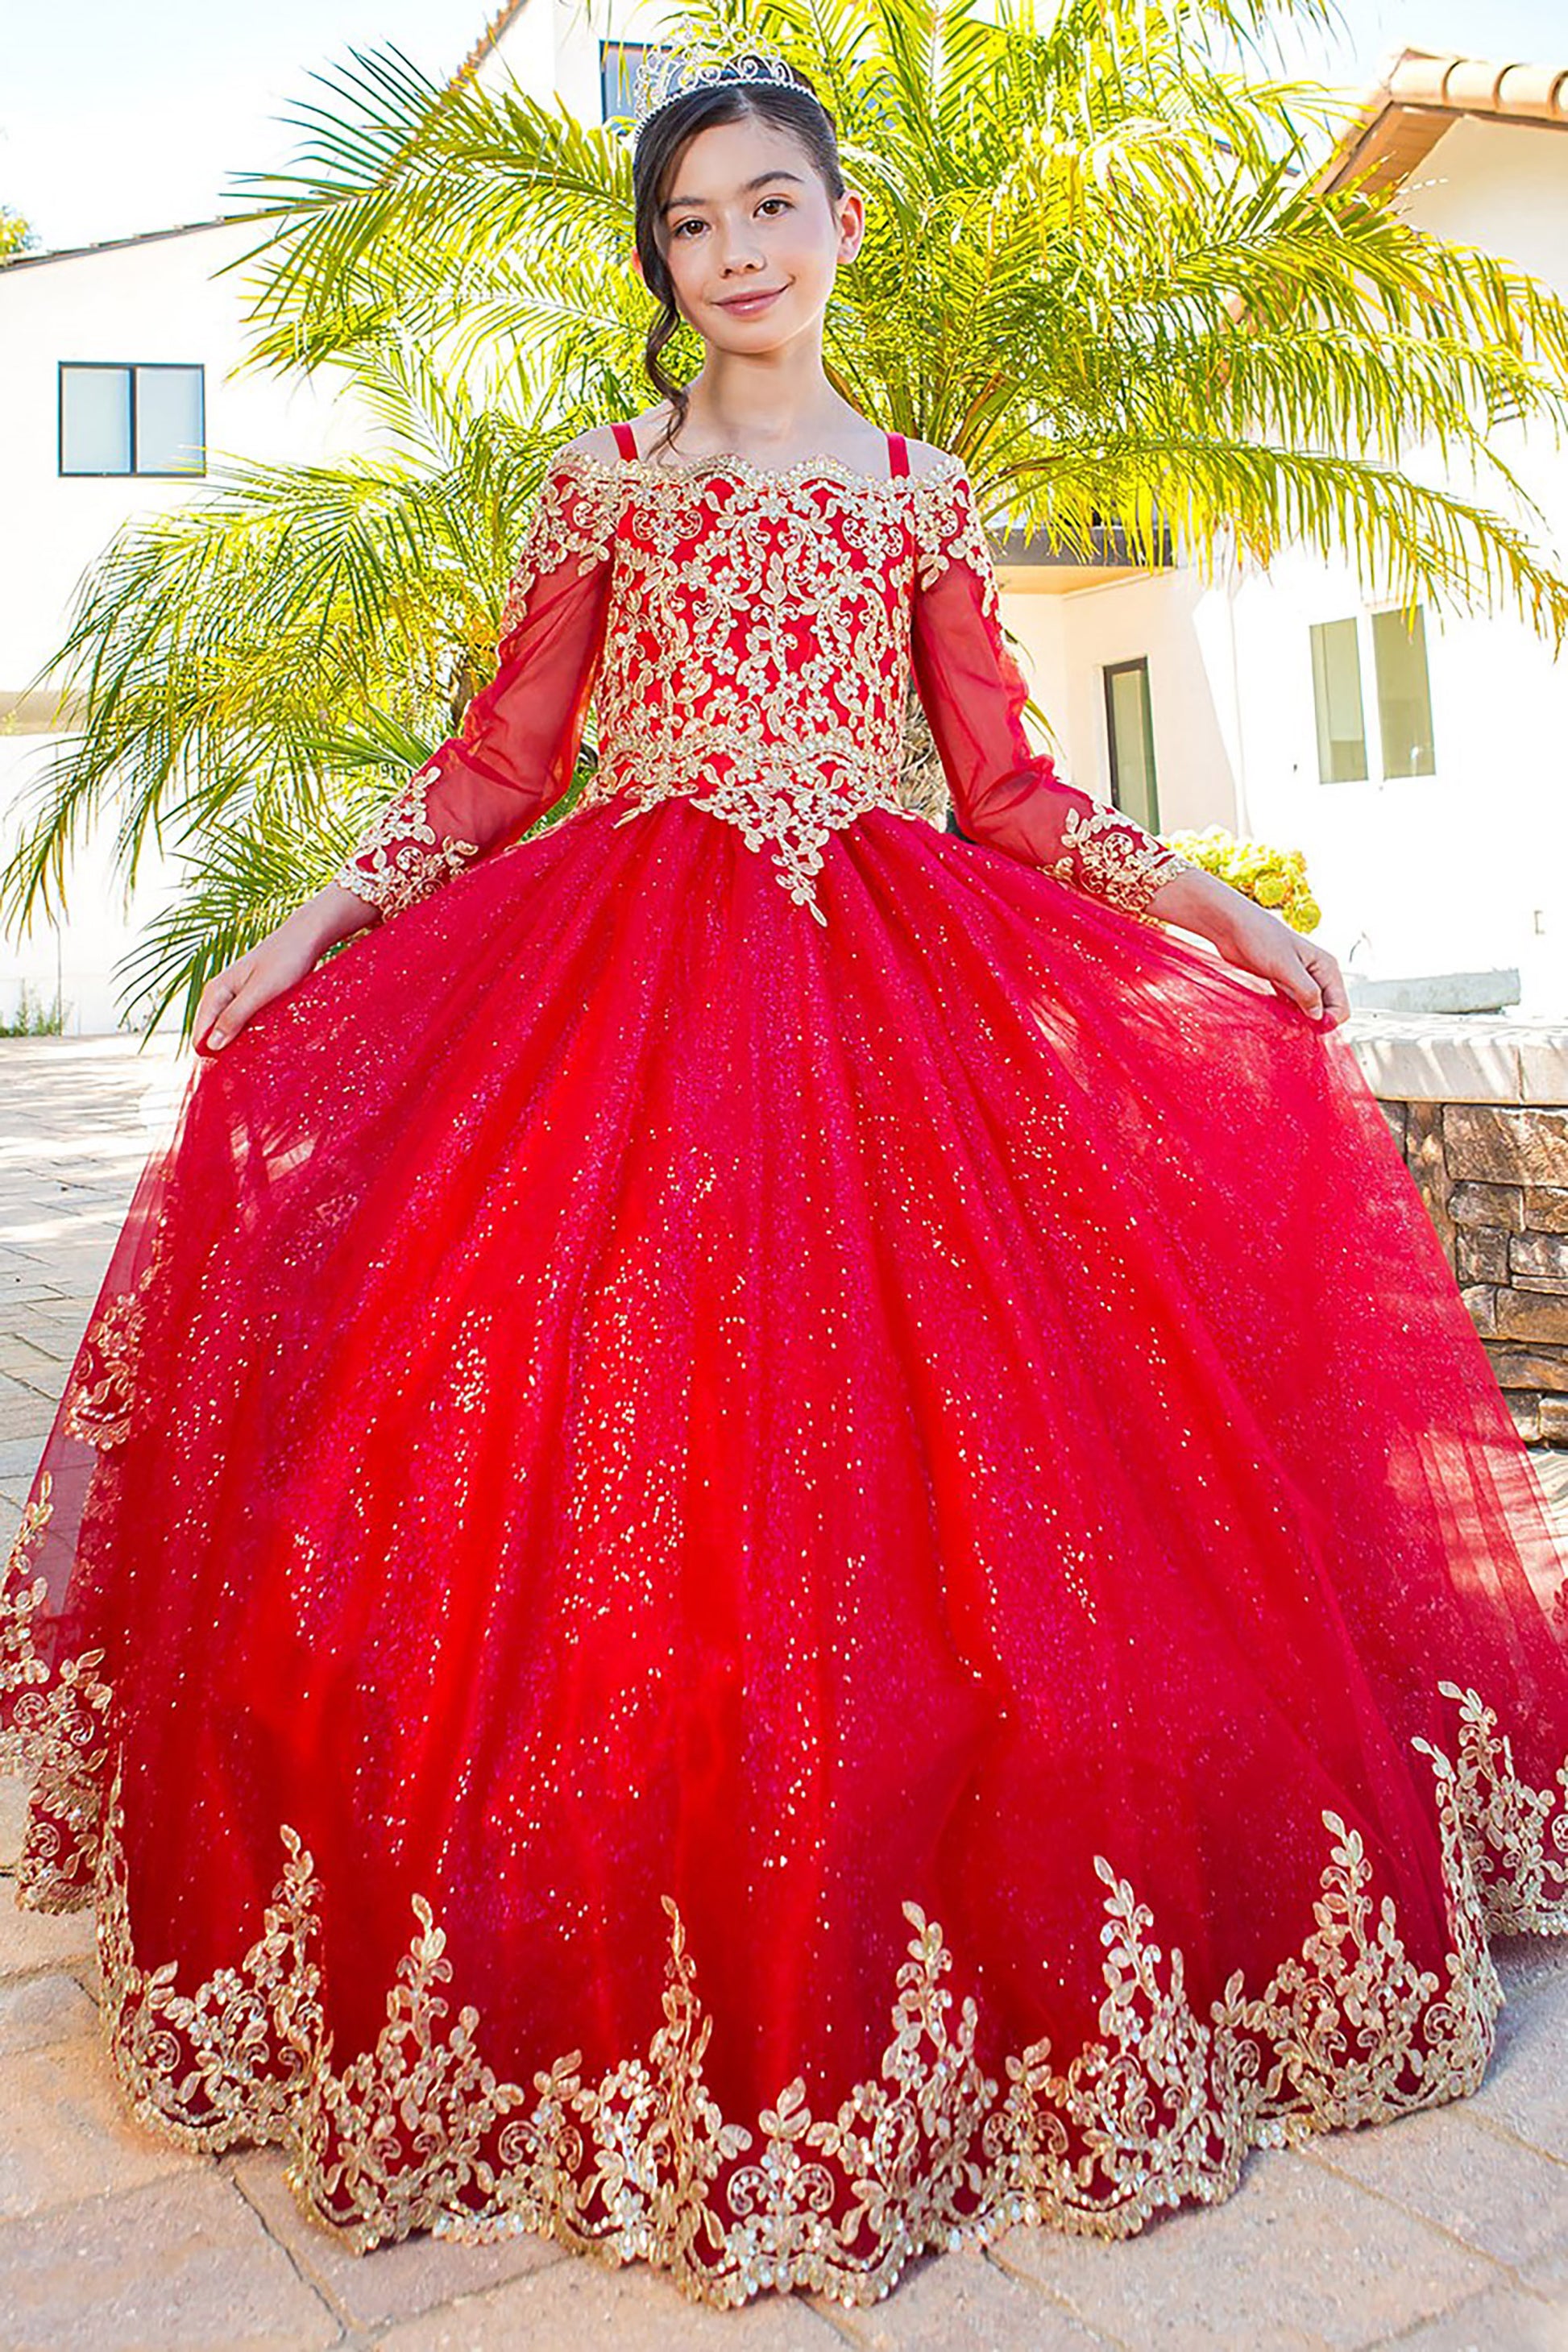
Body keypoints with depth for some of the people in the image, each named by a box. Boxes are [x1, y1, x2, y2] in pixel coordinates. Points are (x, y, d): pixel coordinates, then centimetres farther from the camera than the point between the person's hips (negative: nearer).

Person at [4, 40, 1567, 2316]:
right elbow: (498, 763, 10)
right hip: (625, 966, -1)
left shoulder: (922, 490, 15)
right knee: (609, 1421, -9)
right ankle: (630, 1983, 10)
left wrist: (1212, 902, 2)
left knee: (904, 1431, -7)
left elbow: (1011, 785, 12)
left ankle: (921, 1944, 13)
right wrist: (313, 922, 0)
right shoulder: (601, 480, 13)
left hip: (893, 974, 1)